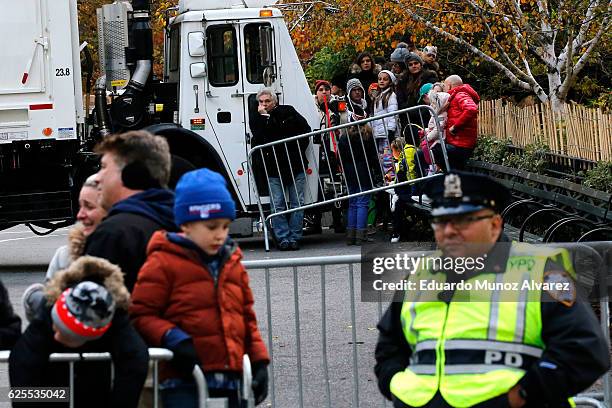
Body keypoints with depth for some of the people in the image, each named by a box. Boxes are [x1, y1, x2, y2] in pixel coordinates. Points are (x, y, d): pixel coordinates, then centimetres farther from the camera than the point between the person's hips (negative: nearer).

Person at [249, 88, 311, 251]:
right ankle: (283, 239, -2)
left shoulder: (288, 112, 6)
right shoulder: (257, 120, 4)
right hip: (274, 169, -1)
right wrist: (263, 116, -14)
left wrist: (299, 150, 1)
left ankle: (294, 237, 6)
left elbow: (306, 130, 9)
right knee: (278, 205, -5)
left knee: (297, 203, 1)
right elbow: (257, 141, -14)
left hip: (296, 166, 1)